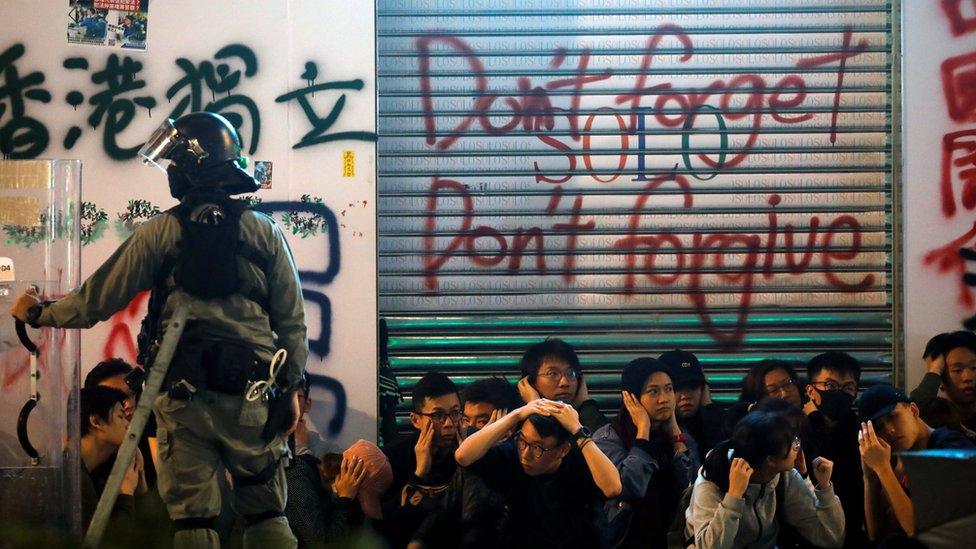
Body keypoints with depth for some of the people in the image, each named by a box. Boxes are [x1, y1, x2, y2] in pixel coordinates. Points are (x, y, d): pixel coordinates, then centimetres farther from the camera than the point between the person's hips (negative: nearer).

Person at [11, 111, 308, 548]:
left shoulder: (159, 233, -1)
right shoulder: (263, 232, 3)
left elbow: (97, 300, 4)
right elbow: (291, 320, 3)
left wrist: (39, 314, 20)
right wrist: (291, 387, 13)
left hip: (183, 393, -1)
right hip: (251, 395, 1)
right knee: (266, 513, 10)